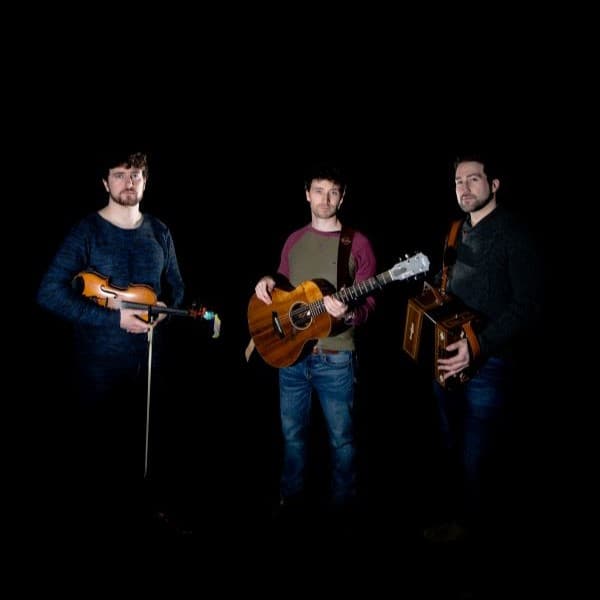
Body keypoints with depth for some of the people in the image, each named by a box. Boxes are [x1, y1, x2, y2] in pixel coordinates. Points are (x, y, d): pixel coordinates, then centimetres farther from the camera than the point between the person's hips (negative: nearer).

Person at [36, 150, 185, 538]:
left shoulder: (159, 232, 5)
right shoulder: (87, 231, -11)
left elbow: (176, 286, 15)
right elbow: (49, 293, -18)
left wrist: (164, 308, -8)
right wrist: (113, 317, -23)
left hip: (146, 355, 5)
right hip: (100, 359, -4)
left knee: (138, 439, 18)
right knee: (97, 443, 7)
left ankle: (133, 507, 39)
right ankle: (95, 514, 30)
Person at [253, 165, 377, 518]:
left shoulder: (357, 243, -5)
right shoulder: (294, 240, 10)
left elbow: (369, 301, -7)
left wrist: (348, 315, -28)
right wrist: (269, 283, -4)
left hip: (335, 357, -4)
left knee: (341, 438, 7)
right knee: (292, 433, 17)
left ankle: (343, 505, 26)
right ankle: (291, 501, 35)